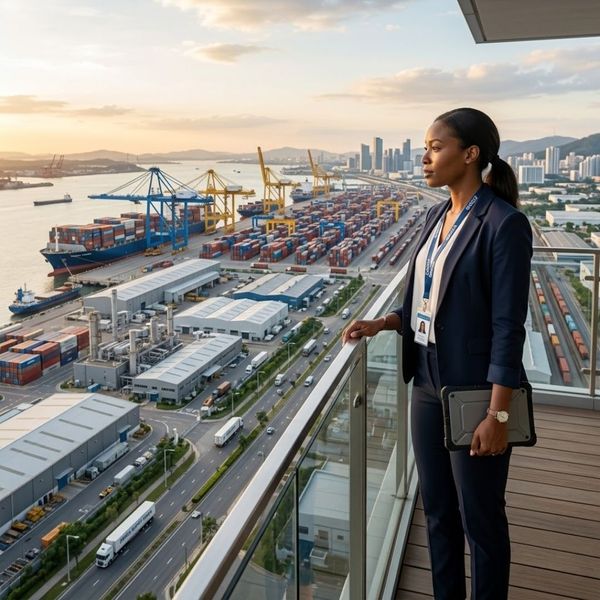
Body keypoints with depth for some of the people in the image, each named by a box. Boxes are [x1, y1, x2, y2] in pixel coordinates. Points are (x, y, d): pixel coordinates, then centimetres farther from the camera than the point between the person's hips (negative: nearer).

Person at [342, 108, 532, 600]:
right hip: (429, 385, 8)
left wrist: (498, 415, -18)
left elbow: (508, 328, -18)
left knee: (480, 518, 11)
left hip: (474, 393, -7)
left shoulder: (503, 224, -16)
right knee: (437, 509, 20)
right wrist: (382, 323, 0)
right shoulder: (437, 216, 7)